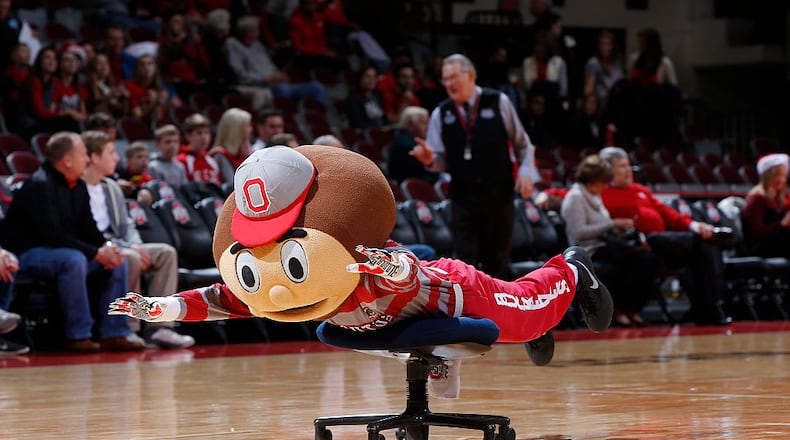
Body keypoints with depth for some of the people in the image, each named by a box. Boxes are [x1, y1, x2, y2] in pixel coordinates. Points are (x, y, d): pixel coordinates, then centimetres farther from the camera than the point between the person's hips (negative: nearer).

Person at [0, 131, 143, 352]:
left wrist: (107, 248, -10)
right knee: (73, 259, -36)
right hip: (27, 253, -9)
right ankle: (78, 336, -30)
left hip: (68, 250, 9)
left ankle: (114, 333, -6)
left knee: (117, 261, -5)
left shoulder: (78, 187, 9)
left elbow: (88, 228, 12)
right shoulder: (40, 184, -19)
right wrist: (96, 253, -26)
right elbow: (51, 234, -27)